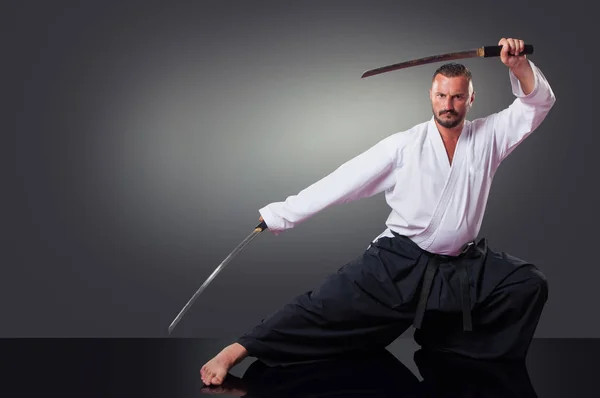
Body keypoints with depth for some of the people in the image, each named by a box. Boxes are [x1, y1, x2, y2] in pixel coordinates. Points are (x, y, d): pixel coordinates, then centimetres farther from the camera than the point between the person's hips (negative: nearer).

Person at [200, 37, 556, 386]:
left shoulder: (487, 137, 2)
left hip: (465, 266, 4)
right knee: (331, 303, -15)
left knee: (530, 283, -11)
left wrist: (519, 64, -21)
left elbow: (539, 103, 1)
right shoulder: (405, 145, -6)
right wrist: (280, 214, -12)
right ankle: (238, 350, -13)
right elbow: (344, 180, -9)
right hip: (401, 261, -3)